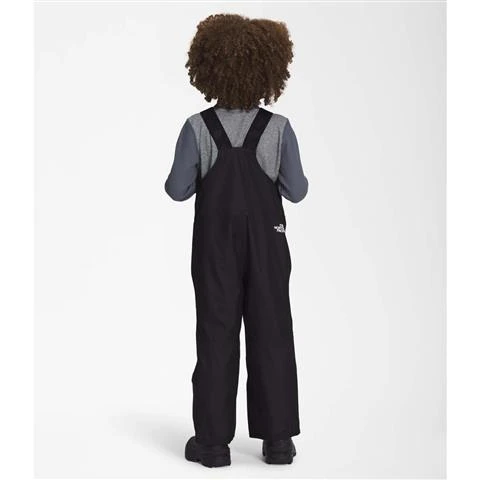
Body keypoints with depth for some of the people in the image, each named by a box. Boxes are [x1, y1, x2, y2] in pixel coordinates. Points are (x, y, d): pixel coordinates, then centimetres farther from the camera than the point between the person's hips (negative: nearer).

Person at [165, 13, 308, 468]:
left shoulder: (197, 128, -10)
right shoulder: (278, 128, -9)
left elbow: (177, 189, -7)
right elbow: (296, 191, -5)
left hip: (215, 246, 0)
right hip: (266, 243, 0)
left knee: (216, 334, 6)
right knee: (271, 334, 8)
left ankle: (213, 441, 10)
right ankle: (278, 439, 12)